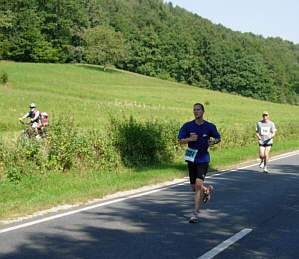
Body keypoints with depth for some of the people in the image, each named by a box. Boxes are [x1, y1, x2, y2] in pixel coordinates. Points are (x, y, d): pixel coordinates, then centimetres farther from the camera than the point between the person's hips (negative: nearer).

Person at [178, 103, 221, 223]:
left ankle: (196, 213, -10)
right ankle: (207, 190, 46)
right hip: (191, 159, 3)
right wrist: (190, 139, -20)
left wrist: (213, 142, -11)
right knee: (194, 188, 11)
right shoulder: (187, 126, 0)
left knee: (198, 185, -16)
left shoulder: (210, 126, -1)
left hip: (203, 159, -3)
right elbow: (180, 141, 0)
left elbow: (218, 138, 12)